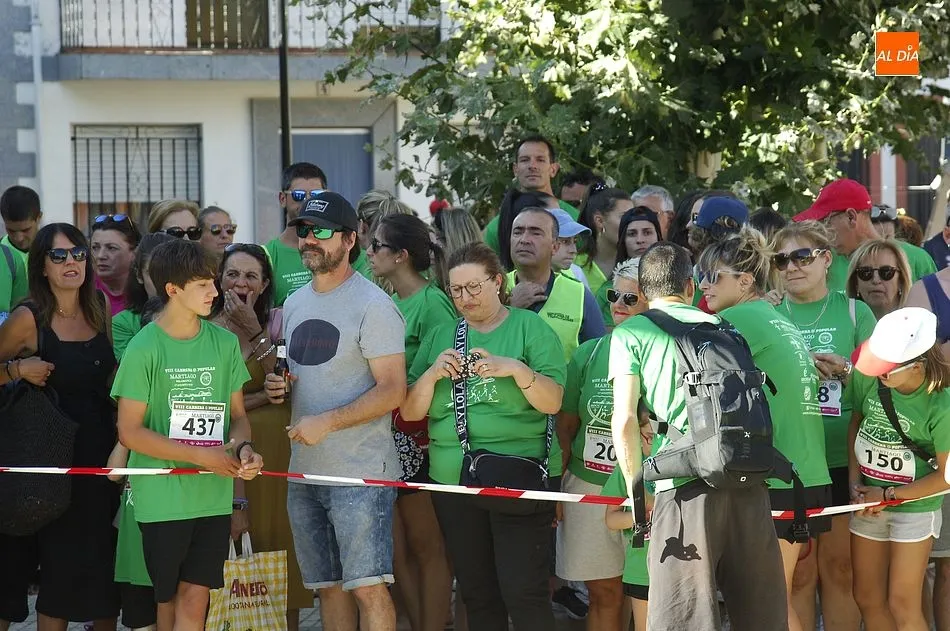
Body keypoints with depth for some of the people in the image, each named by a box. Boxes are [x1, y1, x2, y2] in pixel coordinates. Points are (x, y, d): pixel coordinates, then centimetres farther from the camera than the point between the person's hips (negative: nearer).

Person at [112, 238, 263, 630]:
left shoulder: (224, 343, 5)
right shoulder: (145, 348, -9)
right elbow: (130, 431, -8)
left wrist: (243, 447, -10)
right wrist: (201, 455, -14)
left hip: (213, 496, 3)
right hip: (161, 498, -3)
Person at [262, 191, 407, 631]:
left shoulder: (372, 306, -11)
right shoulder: (295, 304, 14)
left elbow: (392, 391, -16)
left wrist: (326, 422, -21)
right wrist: (278, 388, 3)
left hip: (361, 473, -8)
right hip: (304, 473, 8)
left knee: (367, 587, -12)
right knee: (328, 586, 12)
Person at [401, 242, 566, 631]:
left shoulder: (530, 328, 1)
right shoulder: (439, 338, 13)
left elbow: (552, 402, -7)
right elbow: (410, 412, 9)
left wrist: (516, 369, -22)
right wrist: (432, 375, -8)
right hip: (452, 482, 5)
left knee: (523, 593, -10)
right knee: (477, 595, 10)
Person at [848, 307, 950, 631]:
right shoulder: (869, 378, -15)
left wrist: (887, 495, -13)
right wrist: (855, 483, -2)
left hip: (913, 506, -5)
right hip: (868, 503, 5)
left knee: (902, 604, -4)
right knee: (867, 599, 13)